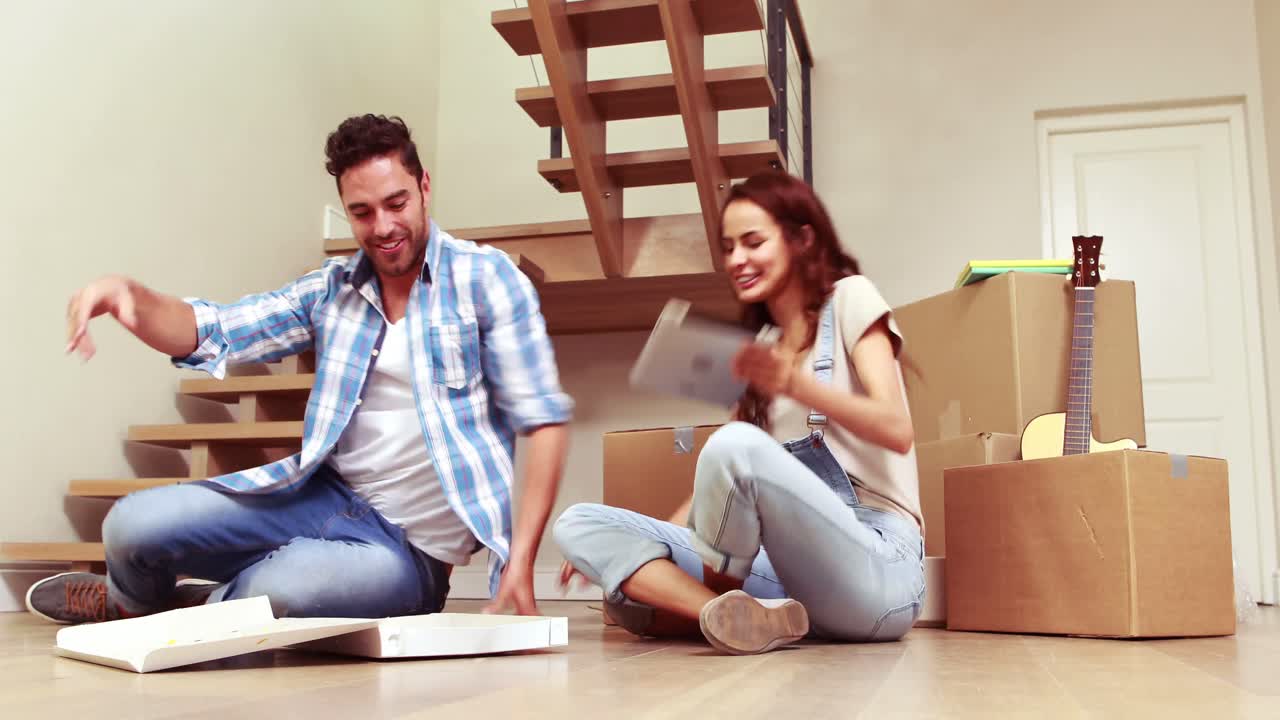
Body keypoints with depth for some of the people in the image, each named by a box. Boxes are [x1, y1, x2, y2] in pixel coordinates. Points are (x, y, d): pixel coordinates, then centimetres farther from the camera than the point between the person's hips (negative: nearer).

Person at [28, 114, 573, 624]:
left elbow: (542, 417, -11)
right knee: (134, 526, -9)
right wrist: (130, 296, -20)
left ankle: (200, 605, 5)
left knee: (275, 594, -33)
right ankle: (131, 606, 30)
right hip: (326, 496, 5)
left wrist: (520, 562, -19)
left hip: (412, 548, -5)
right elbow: (212, 333, 3)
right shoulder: (333, 289, 7)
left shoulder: (485, 278, -8)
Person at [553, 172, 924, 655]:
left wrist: (793, 383, -27)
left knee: (736, 444, -35)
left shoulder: (849, 298, 3)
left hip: (876, 566, -6)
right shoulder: (765, 348, 21)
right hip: (788, 567, 7)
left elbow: (897, 431, -11)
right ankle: (739, 617, -28)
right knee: (579, 525, -6)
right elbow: (725, 480, 17)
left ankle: (721, 613, -11)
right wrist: (618, 547, 8)